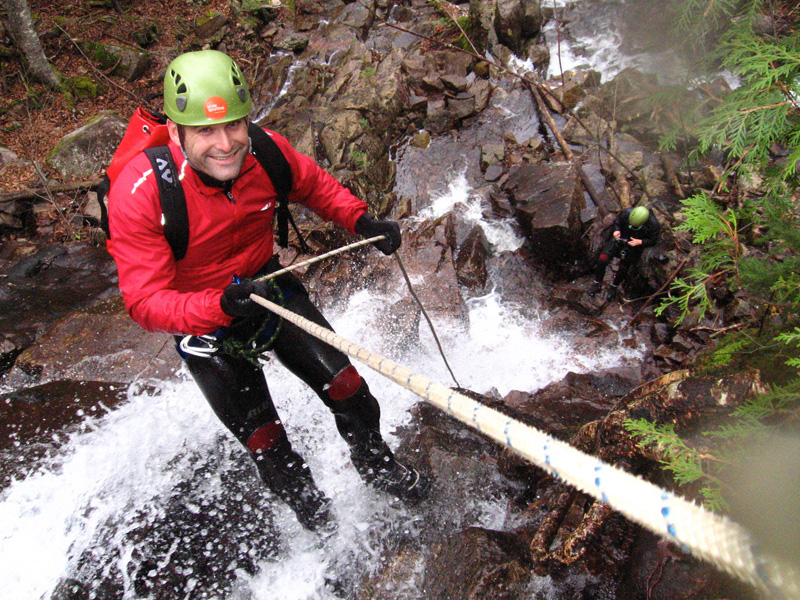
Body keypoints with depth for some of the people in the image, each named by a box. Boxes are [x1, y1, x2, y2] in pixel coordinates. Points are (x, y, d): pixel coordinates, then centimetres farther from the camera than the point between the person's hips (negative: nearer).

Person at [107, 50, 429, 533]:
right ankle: (305, 501, 42)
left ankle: (377, 465, 37)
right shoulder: (138, 194, -30)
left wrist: (361, 222, -15)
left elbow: (316, 185, 2)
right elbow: (146, 302, -28)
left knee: (345, 385, 4)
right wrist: (222, 306, -45)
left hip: (268, 284, 3)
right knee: (264, 438, 6)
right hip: (201, 317, -2)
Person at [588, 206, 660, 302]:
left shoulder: (653, 225, -28)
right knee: (602, 259, -8)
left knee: (623, 268, 5)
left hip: (635, 247, -1)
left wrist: (640, 242, -28)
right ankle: (597, 284, 15)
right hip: (620, 238, 2)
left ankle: (613, 288, 35)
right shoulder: (627, 213, -25)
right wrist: (617, 230, -22)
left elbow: (653, 240, -12)